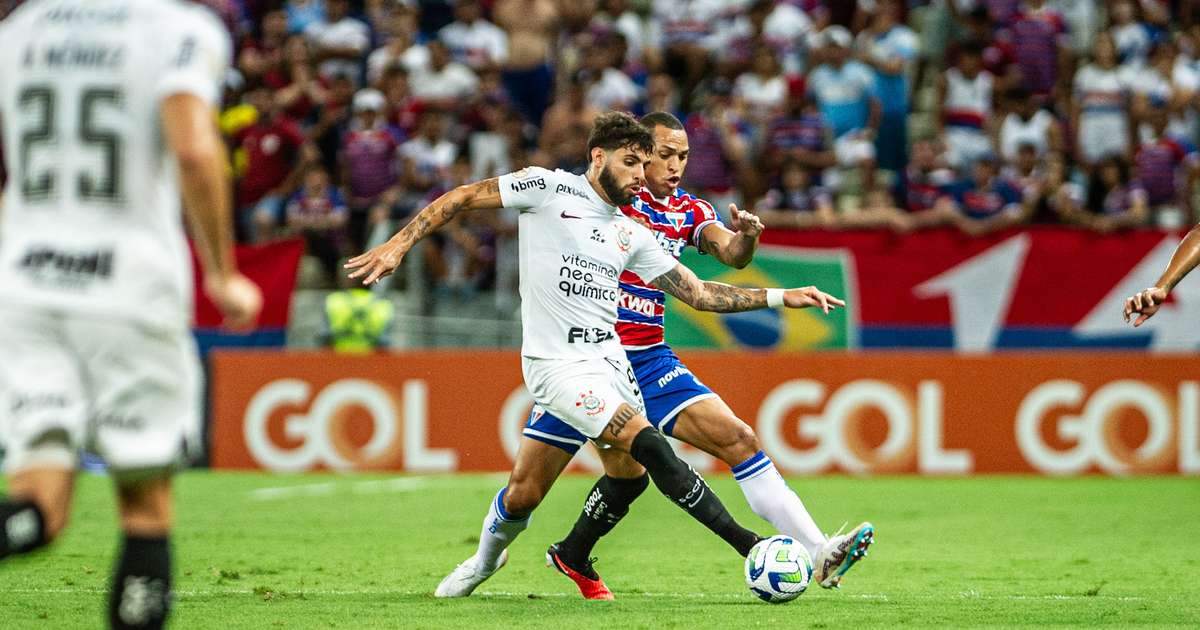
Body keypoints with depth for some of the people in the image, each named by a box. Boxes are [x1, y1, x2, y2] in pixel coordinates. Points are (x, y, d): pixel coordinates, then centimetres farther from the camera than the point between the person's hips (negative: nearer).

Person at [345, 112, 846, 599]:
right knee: (648, 443, -21)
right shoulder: (548, 188, -1)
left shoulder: (631, 234, 15)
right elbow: (463, 197, 2)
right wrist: (398, 245, -7)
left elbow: (698, 293, 17)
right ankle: (748, 545, -19)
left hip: (609, 360, 6)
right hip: (556, 362, -6)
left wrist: (779, 297, 10)